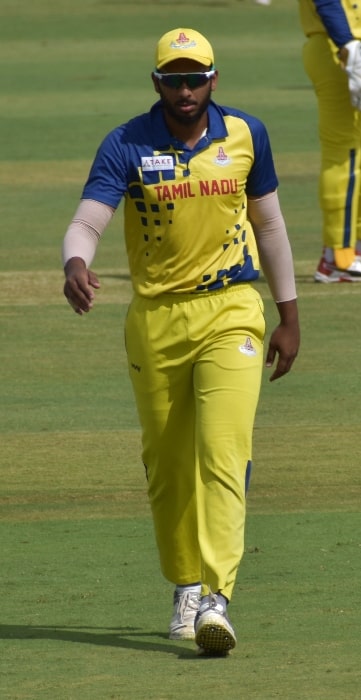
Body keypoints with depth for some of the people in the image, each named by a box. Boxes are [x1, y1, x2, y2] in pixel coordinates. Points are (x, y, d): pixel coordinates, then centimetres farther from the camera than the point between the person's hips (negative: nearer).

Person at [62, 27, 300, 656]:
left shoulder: (245, 134, 1)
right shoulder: (127, 145, -6)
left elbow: (268, 223, 12)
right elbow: (87, 222, -16)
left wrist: (288, 315, 13)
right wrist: (76, 265, -39)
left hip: (230, 314, -1)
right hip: (155, 321, 1)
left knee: (223, 455, -15)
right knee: (166, 464, 9)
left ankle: (216, 599, -22)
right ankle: (186, 586, 28)